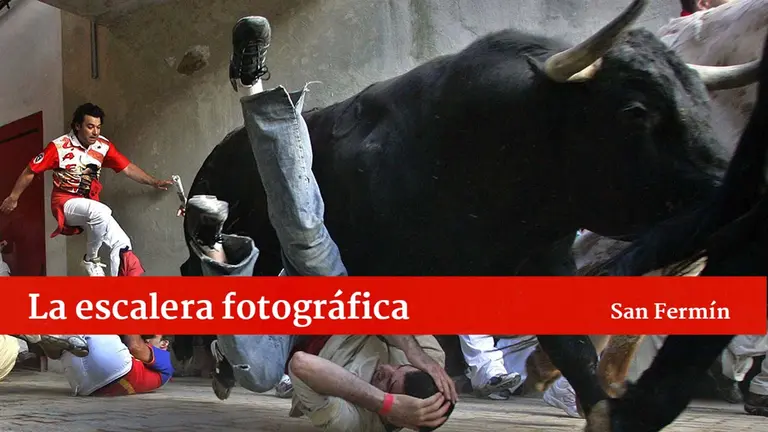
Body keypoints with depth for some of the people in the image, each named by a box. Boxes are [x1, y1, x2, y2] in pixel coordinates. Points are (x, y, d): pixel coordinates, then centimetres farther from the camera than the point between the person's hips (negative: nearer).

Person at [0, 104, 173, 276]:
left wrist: (154, 182, -6)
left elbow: (127, 168, 2)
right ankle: (91, 260, -12)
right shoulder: (59, 147, -14)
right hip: (66, 203, -5)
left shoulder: (104, 145, -3)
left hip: (90, 203, 5)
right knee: (101, 212, -36)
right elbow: (30, 171, -4)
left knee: (122, 244, -14)